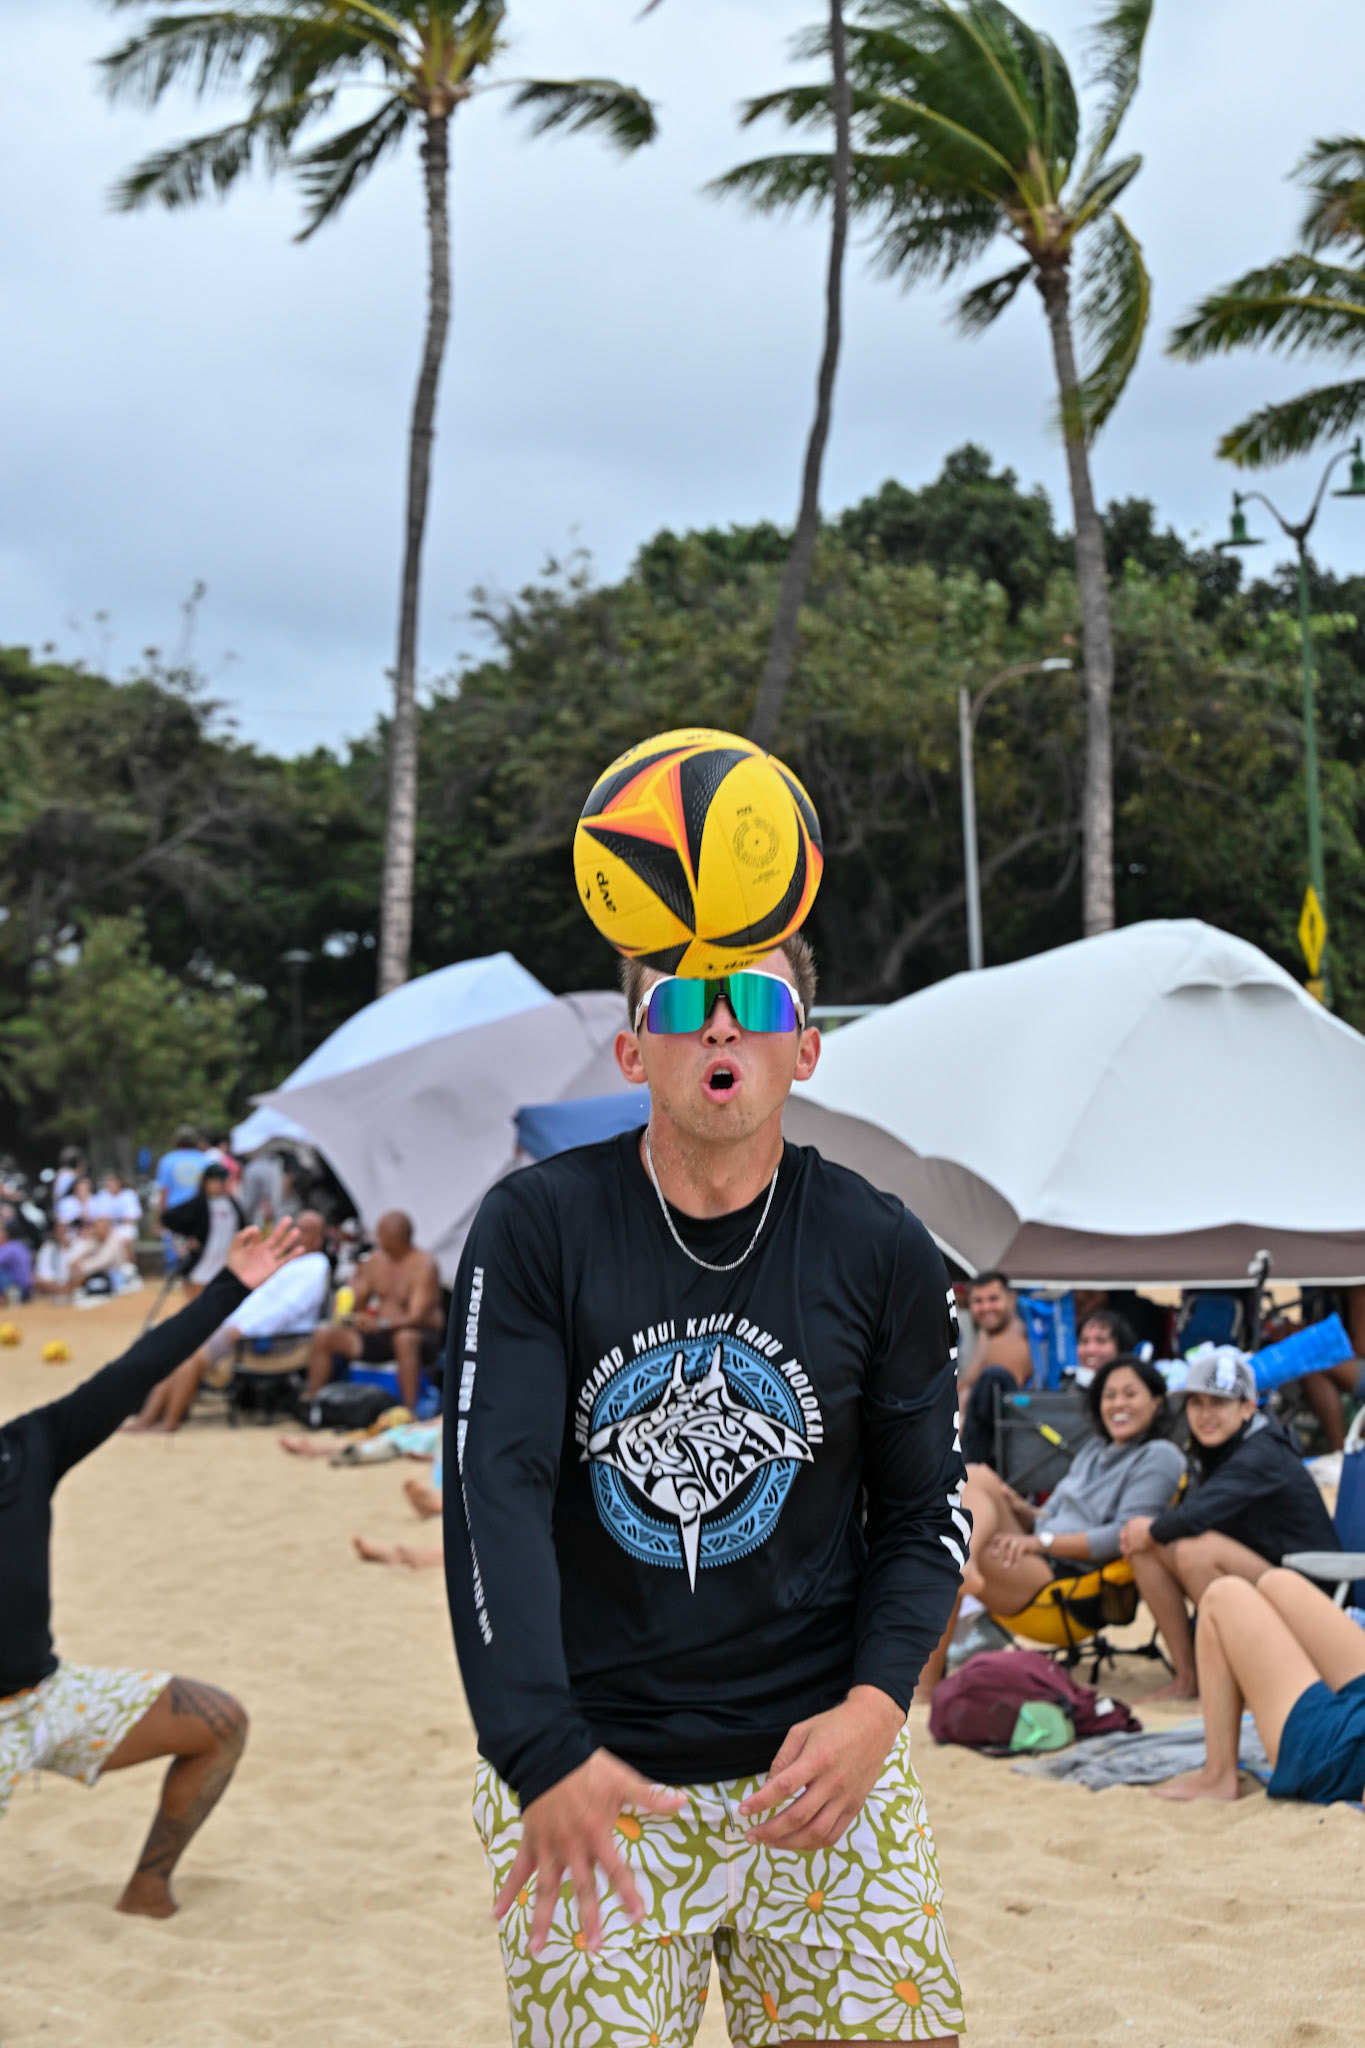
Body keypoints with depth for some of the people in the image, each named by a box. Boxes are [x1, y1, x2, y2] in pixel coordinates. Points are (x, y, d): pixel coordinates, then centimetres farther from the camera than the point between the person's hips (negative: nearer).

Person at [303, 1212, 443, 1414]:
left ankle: (409, 1411, -42)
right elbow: (357, 1305, 11)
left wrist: (380, 1324, -40)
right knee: (323, 1336, -6)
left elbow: (417, 1317, -24)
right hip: (381, 1335, 7)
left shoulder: (423, 1265, -14)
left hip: (422, 1333, -7)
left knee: (405, 1339, -43)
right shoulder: (376, 1259, 8)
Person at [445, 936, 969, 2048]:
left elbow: (924, 1508, 7)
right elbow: (496, 1495, -14)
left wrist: (877, 1704, -11)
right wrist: (543, 1753, -26)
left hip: (820, 1762, 2)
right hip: (587, 1783, -1)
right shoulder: (536, 1228, -6)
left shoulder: (882, 1252, 0)